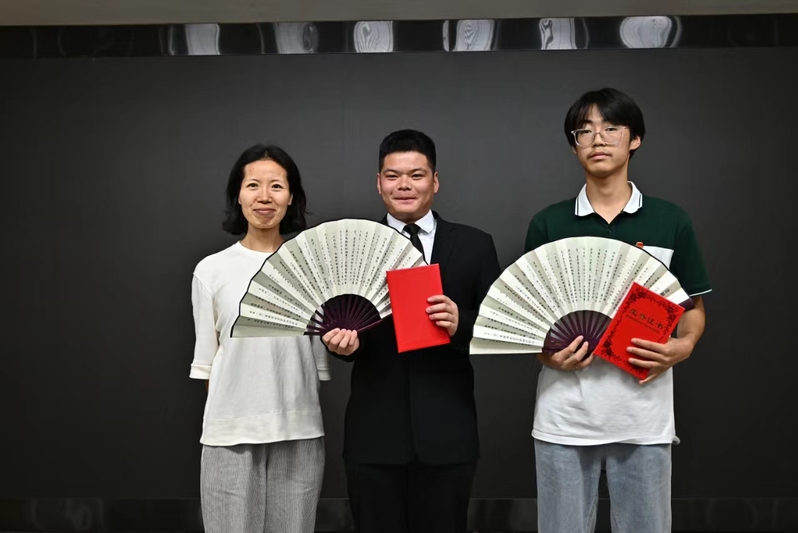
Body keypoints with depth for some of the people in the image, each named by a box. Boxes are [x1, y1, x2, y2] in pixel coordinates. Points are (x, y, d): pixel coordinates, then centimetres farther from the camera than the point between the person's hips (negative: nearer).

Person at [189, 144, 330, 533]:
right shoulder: (211, 270, 3)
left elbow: (319, 356, 9)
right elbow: (205, 359, 7)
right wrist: (236, 412, 3)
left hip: (300, 433, 1)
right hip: (230, 434, 0)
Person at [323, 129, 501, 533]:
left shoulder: (474, 246, 4)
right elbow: (338, 323, 7)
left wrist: (461, 323, -18)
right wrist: (343, 340, -15)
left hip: (446, 432, 0)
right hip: (372, 433, 1)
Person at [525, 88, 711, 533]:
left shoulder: (671, 221, 4)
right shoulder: (548, 224, 4)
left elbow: (693, 308, 10)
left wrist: (683, 346, -11)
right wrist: (547, 353, -12)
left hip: (644, 414, 0)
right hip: (565, 414, 0)